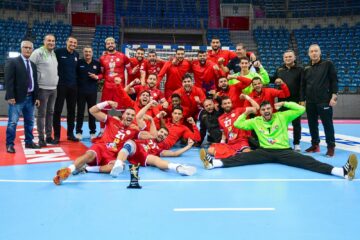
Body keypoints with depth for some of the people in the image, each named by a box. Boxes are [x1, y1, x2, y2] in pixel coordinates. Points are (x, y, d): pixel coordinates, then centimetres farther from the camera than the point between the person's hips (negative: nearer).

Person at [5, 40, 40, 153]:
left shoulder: (33, 64, 17)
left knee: (29, 122, 11)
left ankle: (29, 142, 21)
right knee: (13, 122, -5)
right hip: (17, 97, -6)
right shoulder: (12, 62, -3)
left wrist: (36, 97, 11)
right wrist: (10, 96, -18)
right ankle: (10, 144, 3)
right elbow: (8, 80, -11)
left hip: (30, 98, 6)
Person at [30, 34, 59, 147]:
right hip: (42, 88, -7)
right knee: (41, 114, -2)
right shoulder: (38, 53, -10)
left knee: (50, 113, 12)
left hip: (53, 88, 7)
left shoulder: (54, 54, 14)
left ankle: (49, 136, 19)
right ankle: (41, 138, 4)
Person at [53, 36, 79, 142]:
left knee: (71, 111, 10)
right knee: (58, 110, 0)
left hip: (73, 86, 5)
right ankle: (56, 135, 6)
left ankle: (70, 134, 19)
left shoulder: (76, 54, 9)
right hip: (61, 85, -5)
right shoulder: (59, 52, -7)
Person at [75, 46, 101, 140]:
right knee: (80, 111, 4)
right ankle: (79, 132, 11)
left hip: (93, 91, 1)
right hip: (81, 91, -1)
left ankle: (93, 132, 15)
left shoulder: (97, 63, 5)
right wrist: (78, 82, -7)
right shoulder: (79, 62, 0)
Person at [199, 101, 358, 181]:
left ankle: (343, 171, -40)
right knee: (242, 157, -20)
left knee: (307, 161, -24)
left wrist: (284, 103, 0)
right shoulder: (255, 121, 12)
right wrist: (246, 112, 8)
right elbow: (237, 124, 13)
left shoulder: (282, 116, 8)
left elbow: (301, 109, 2)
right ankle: (212, 162, -36)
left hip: (284, 151, -2)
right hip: (265, 152, 2)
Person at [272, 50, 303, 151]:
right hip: (282, 100, 3)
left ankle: (296, 144, 14)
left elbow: (303, 85, -7)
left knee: (296, 123, 5)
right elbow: (272, 79, 23)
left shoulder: (300, 69, -3)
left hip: (295, 100, -3)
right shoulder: (279, 69, 9)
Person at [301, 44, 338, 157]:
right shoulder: (306, 68, 11)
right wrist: (302, 100, 9)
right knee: (312, 124, 10)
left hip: (324, 101, -4)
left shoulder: (328, 64, 0)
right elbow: (303, 86, 14)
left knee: (327, 124, -2)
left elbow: (334, 81, -3)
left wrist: (334, 96, -11)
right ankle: (315, 145, 22)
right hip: (310, 102, 5)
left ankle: (331, 147, 7)